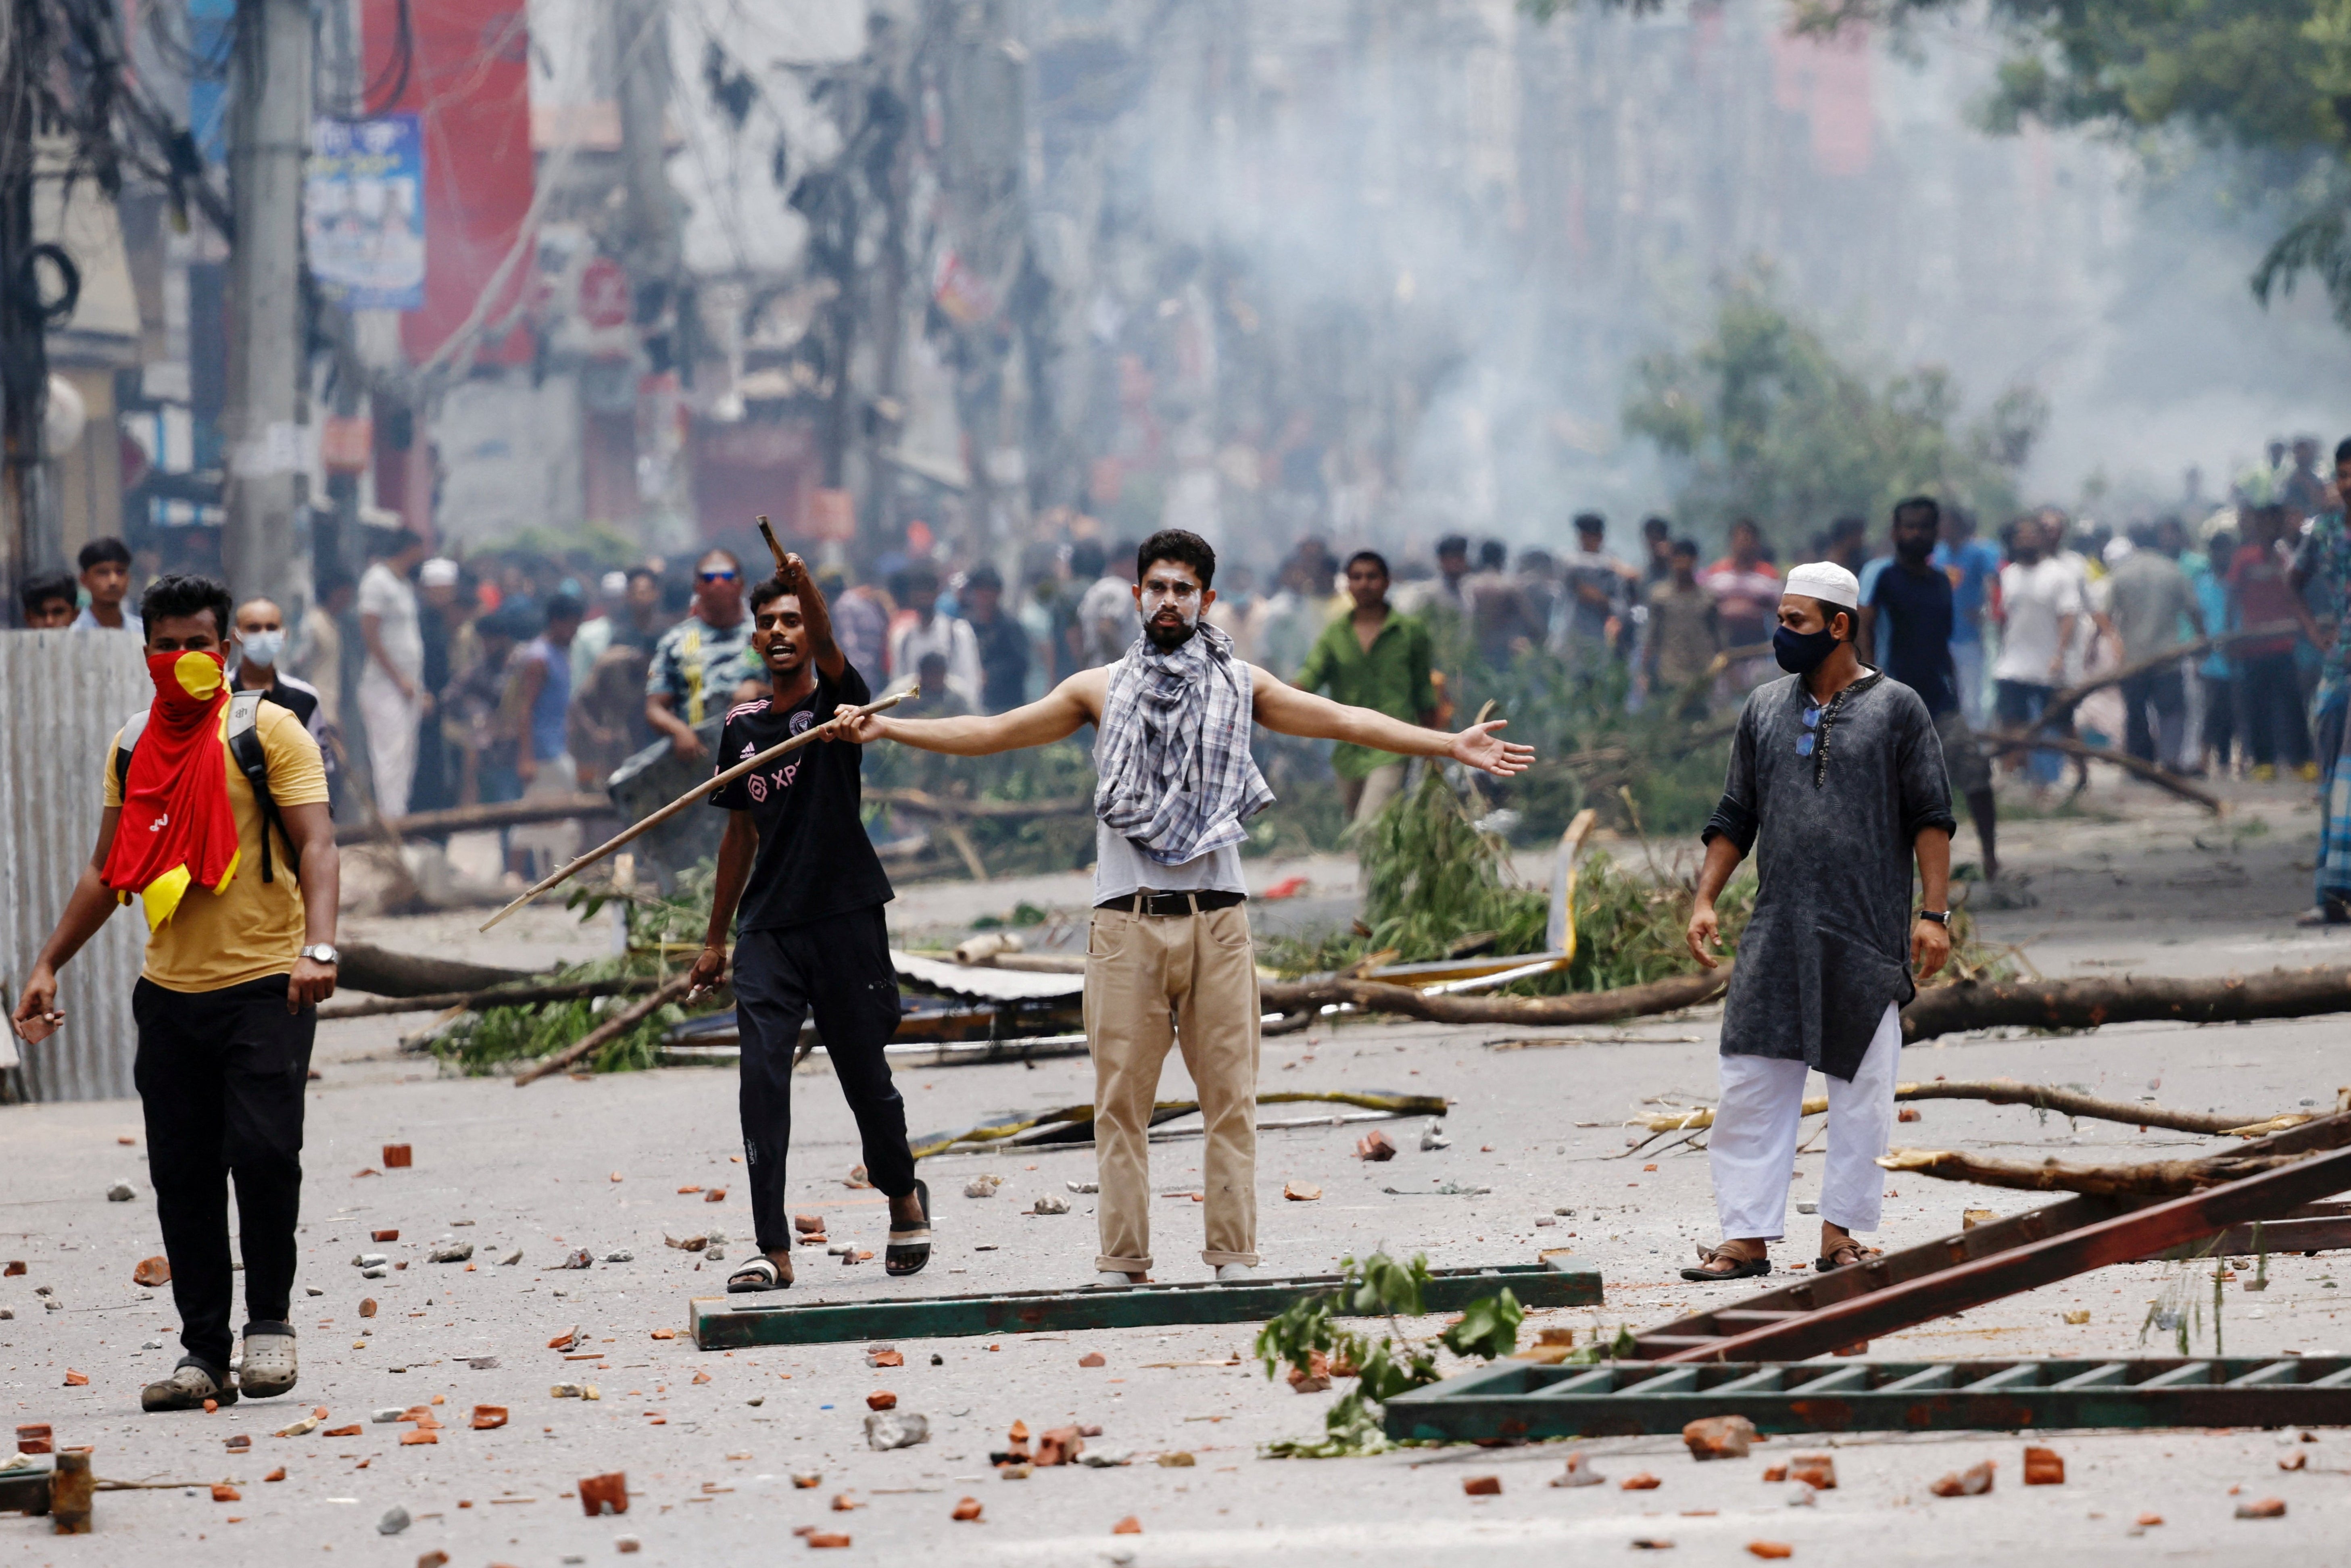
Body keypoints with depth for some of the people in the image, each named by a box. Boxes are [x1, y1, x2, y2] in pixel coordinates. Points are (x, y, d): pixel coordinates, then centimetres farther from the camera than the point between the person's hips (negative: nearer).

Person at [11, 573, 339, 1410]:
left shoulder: (270, 731, -2)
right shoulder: (132, 747, 13)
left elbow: (315, 843, -10)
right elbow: (110, 869, 21)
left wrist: (318, 947, -25)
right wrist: (49, 964, 16)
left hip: (265, 988, -5)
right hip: (170, 991, 5)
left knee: (263, 1149, -16)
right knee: (182, 1176, 3)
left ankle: (270, 1320, 3)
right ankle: (204, 1355, 9)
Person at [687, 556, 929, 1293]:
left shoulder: (838, 700, 0)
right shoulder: (744, 726, 12)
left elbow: (826, 647, -23)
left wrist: (806, 586, -44)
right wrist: (716, 937, 21)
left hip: (846, 916, -3)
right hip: (769, 927, 3)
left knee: (864, 1074, 5)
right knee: (762, 1073, -9)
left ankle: (904, 1197, 33)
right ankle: (773, 1250, -10)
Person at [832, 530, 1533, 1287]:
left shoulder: (1241, 686, 12)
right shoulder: (1102, 690, 13)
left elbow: (1343, 721, 10)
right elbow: (995, 732, 14)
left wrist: (1449, 745, 3)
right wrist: (886, 729, 9)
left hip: (1216, 919, 0)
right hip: (1127, 920, 0)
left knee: (1230, 1095, -1)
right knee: (1121, 1097, -1)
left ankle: (1233, 1253, 3)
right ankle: (1122, 1257, 2)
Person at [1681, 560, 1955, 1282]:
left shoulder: (1896, 708, 2)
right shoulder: (1764, 709, 12)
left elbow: (1931, 816, 0)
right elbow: (1735, 816, 16)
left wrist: (1934, 912, -8)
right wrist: (1705, 900, 6)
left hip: (1867, 938, -3)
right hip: (1776, 936, 3)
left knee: (1861, 1088, 1)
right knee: (1753, 1083, -2)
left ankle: (1840, 1232, 10)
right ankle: (1747, 1236, 1)